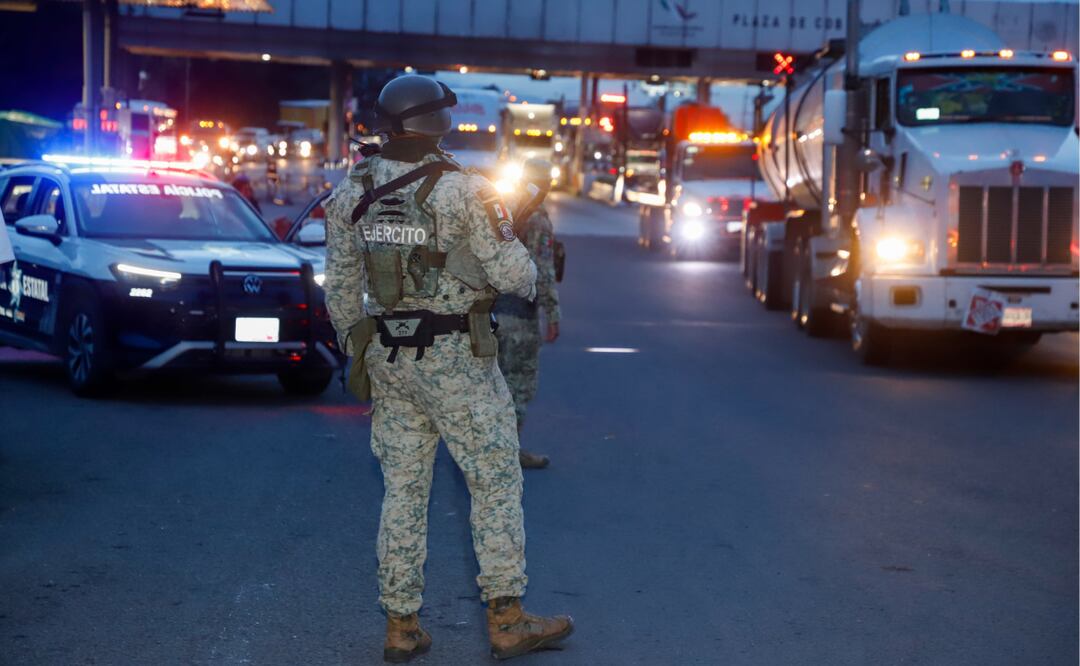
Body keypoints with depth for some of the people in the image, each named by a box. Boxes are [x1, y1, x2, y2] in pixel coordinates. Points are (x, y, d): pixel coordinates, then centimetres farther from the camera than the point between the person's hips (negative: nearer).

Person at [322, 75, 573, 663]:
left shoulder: (350, 194, 2)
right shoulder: (464, 190, -14)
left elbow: (340, 287, 9)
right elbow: (510, 271, -12)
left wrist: (356, 349, 20)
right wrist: (528, 282, 11)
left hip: (388, 358, 5)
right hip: (456, 359, -5)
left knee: (403, 491, 10)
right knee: (496, 483, 4)